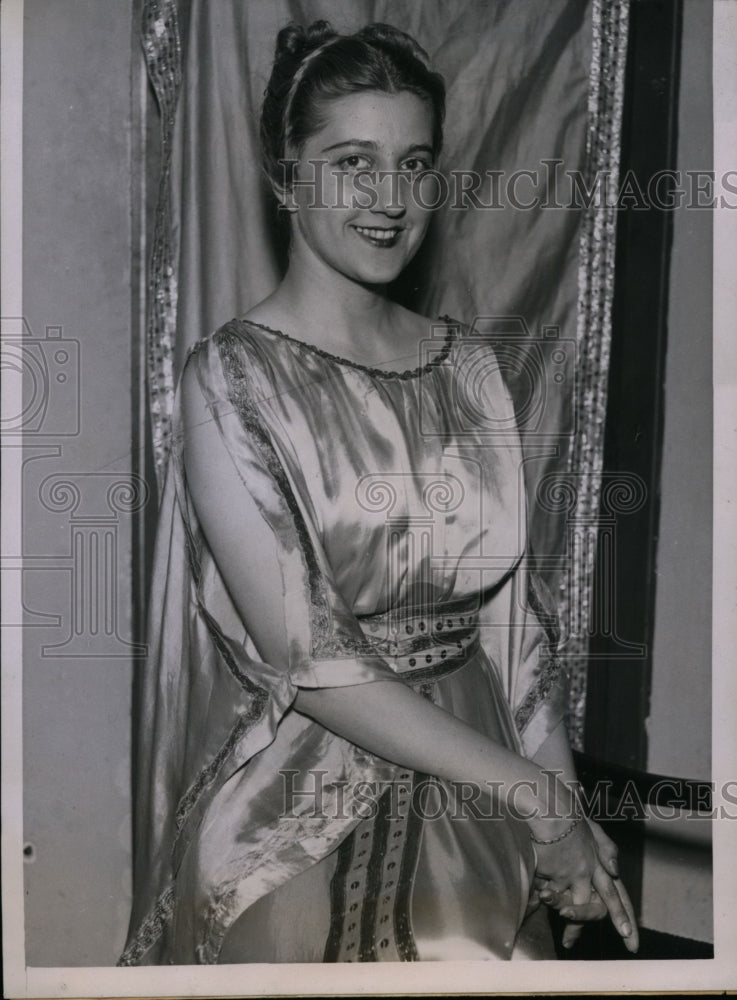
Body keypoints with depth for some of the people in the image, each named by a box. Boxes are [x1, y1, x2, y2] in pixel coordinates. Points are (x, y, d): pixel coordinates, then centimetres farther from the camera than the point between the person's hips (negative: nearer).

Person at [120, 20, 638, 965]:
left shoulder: (469, 366, 3)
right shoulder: (233, 375, -13)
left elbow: (514, 610, 5)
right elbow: (307, 657, -18)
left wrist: (563, 801, -3)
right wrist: (532, 790, -16)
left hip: (472, 812, 5)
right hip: (296, 815, -4)